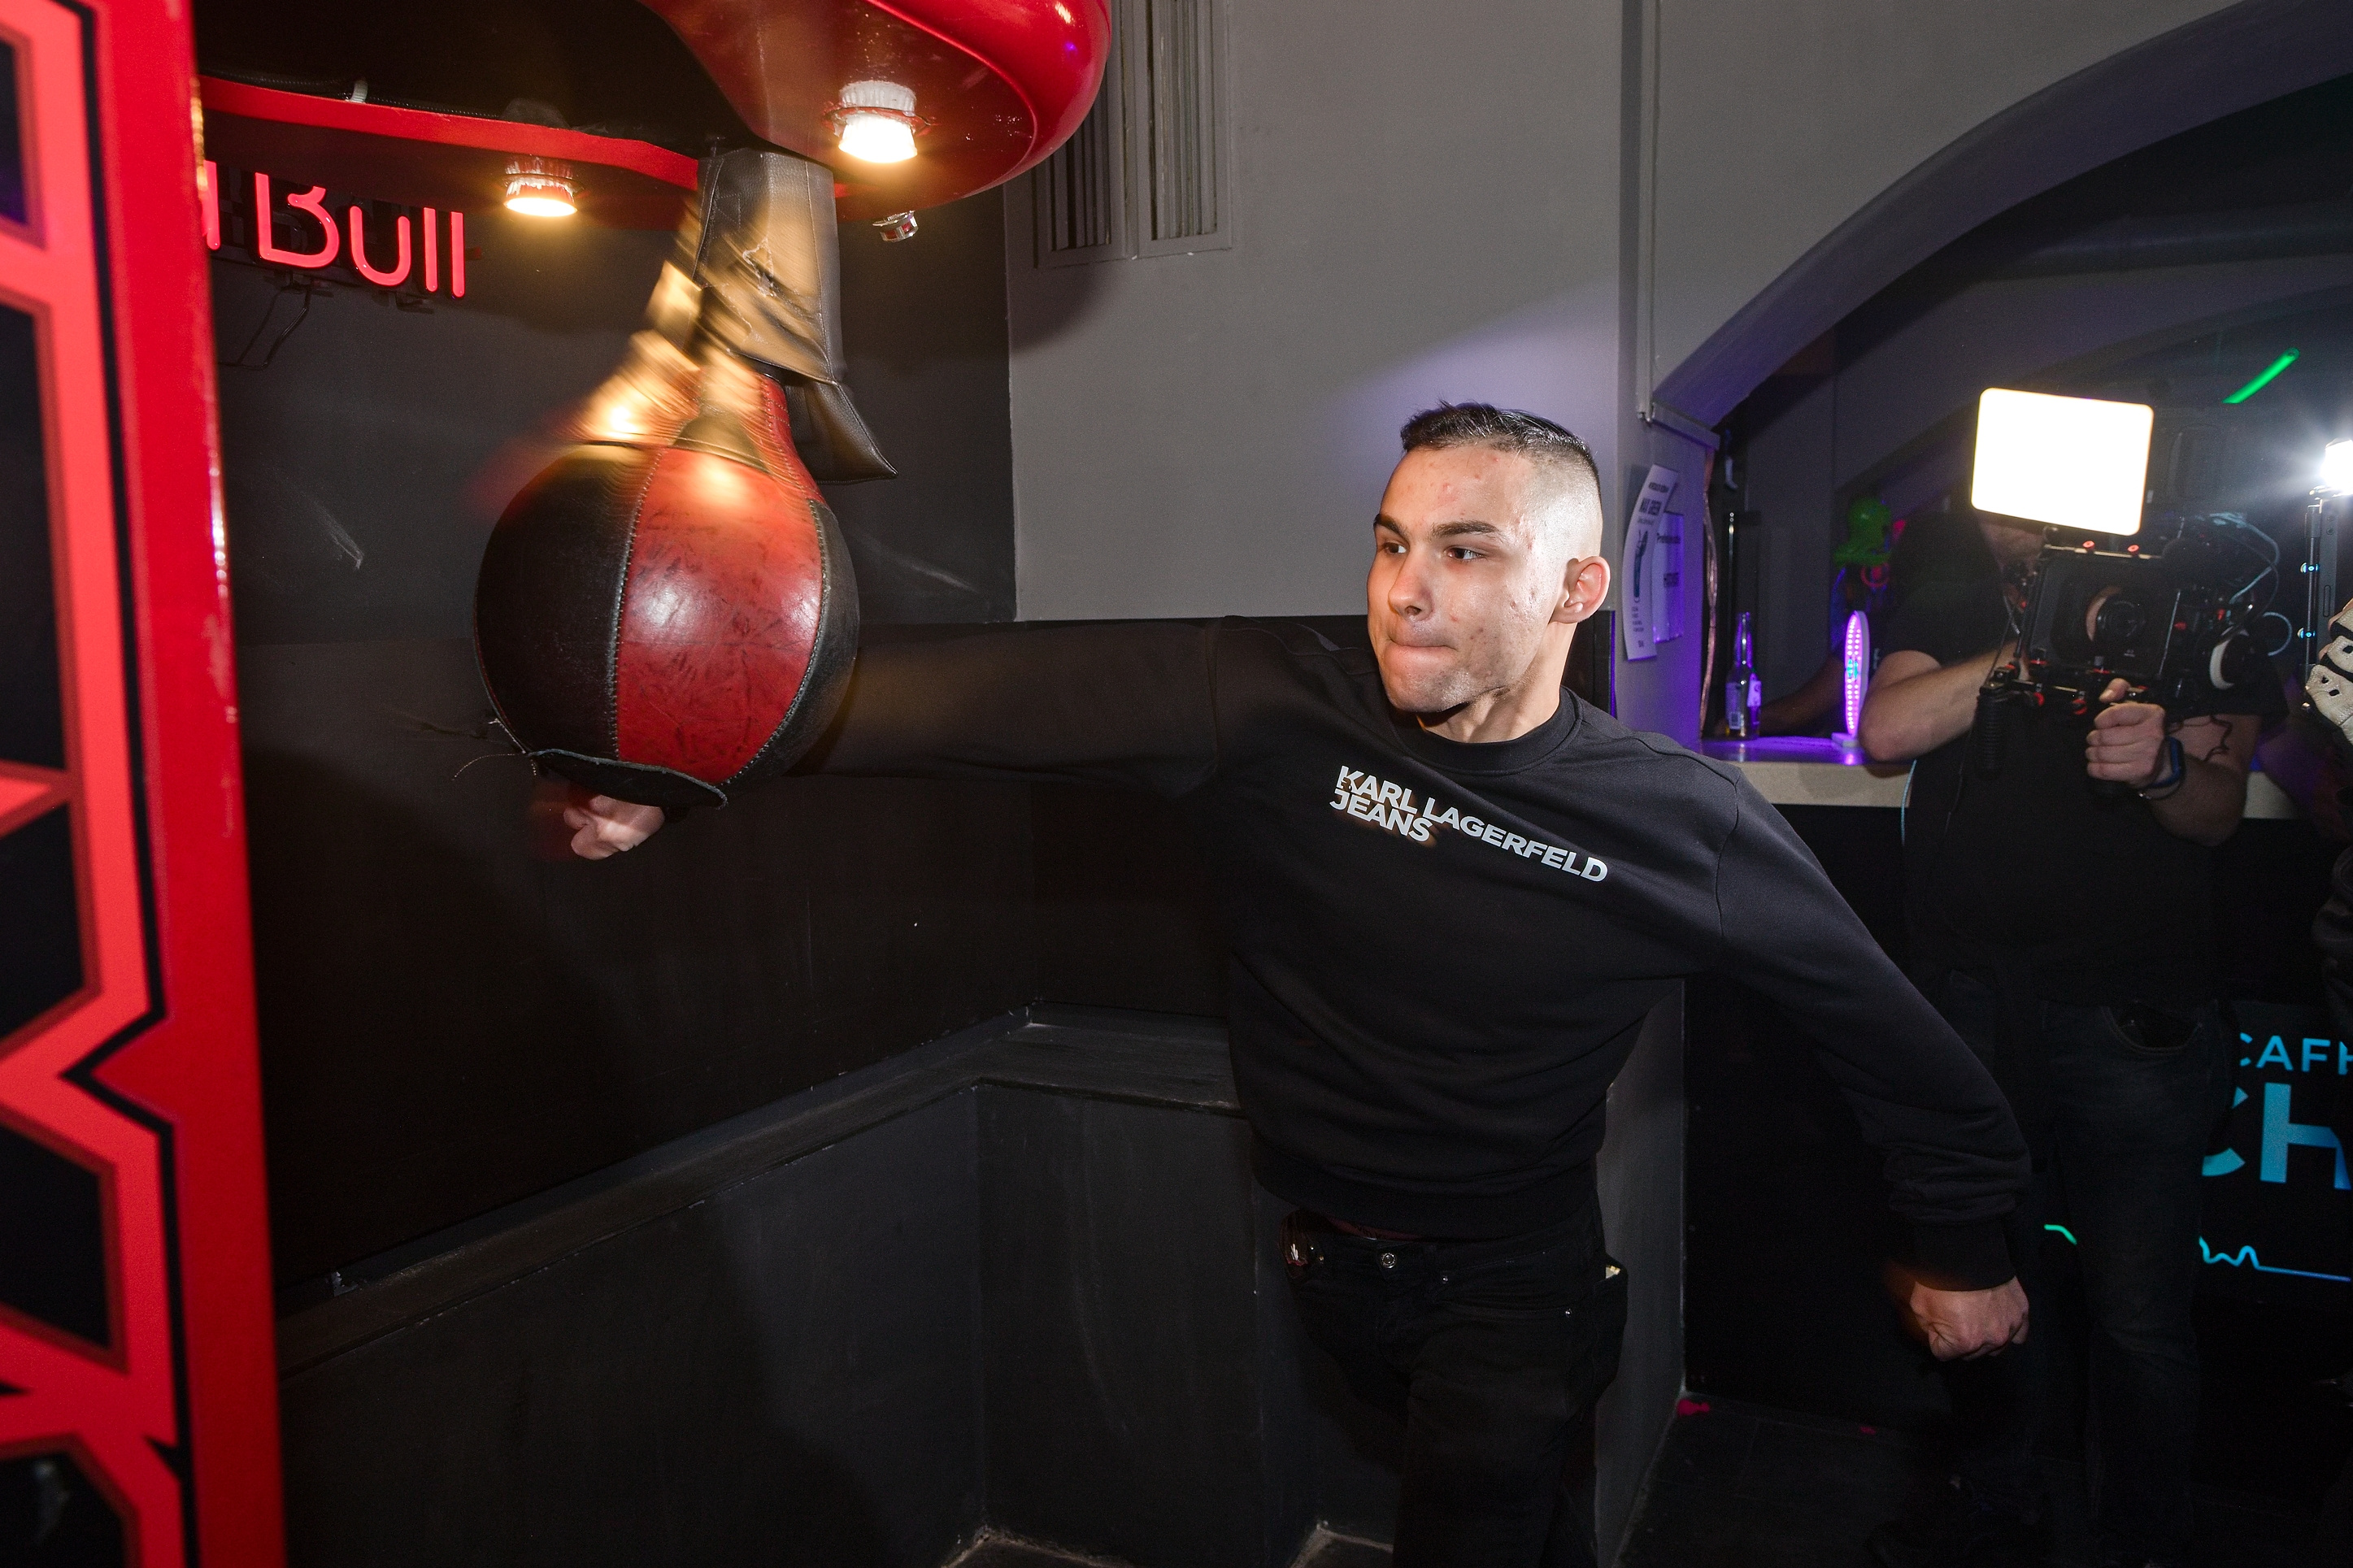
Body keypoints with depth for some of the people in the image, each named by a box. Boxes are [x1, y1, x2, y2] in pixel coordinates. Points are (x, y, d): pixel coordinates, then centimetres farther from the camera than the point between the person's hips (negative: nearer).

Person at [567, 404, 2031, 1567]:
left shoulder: (1682, 820, -18)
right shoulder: (1271, 709, -20)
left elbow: (1874, 1012, -4)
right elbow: (1001, 693, -32)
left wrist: (1968, 1248, 7)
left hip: (1520, 1286, -2)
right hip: (1331, 1257, 3)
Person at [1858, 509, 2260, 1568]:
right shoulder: (1947, 617, 12)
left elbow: (2221, 810, -2)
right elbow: (1886, 731, -8)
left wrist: (2163, 765, -25)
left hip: (2133, 1011, -3)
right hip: (1971, 997, 3)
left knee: (2139, 1310, 0)